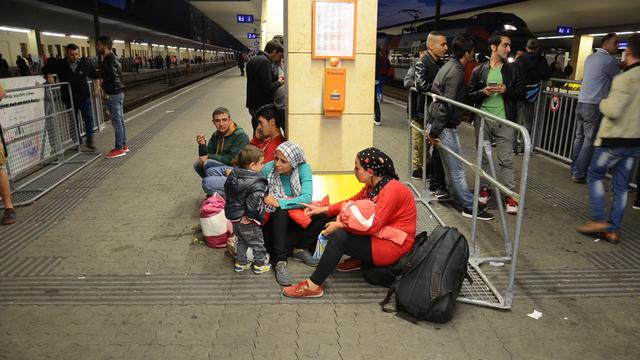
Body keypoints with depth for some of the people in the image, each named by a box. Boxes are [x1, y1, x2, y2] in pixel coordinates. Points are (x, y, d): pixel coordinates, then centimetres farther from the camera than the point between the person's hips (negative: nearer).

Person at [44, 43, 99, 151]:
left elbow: (95, 76, 9)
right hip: (69, 99, 1)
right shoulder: (59, 65, -5)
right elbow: (47, 69, 10)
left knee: (88, 119, -4)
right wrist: (49, 75, -10)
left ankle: (90, 142, 5)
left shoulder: (85, 64, -4)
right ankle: (78, 142, 21)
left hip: (84, 97, -1)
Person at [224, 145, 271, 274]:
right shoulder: (256, 184, -27)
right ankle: (261, 264, 29)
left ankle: (240, 263, 38)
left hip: (234, 217, 7)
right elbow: (254, 202, -36)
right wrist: (250, 216, -20)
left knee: (241, 241, 26)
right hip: (247, 221, -7)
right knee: (257, 243, 14)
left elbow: (227, 192, 9)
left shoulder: (233, 176, -1)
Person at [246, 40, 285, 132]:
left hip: (253, 104, 10)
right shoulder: (265, 61, -18)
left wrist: (276, 78, 15)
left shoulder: (254, 59, 14)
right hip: (261, 106, -10)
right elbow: (267, 87, -23)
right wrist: (279, 82, -5)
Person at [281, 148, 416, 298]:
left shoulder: (392, 190, -24)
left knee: (338, 236, -20)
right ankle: (358, 259, 9)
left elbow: (373, 225, -28)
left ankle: (313, 286, -15)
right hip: (380, 234, 9)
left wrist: (340, 225, -20)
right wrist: (324, 209, 2)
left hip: (393, 245, -9)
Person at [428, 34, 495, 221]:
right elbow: (447, 104, -23)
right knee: (457, 168, -1)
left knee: (453, 165, 18)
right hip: (446, 127, -10)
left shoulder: (449, 66, 11)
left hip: (439, 123, 10)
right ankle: (470, 207, 7)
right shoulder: (456, 72, -19)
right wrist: (435, 131, -22)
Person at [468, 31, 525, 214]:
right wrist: (482, 92, -14)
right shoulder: (479, 71, 5)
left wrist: (506, 90, -12)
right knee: (483, 157, 11)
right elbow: (469, 94, 5)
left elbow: (521, 93, 5)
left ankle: (511, 196, 2)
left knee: (506, 160, -3)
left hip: (504, 121, -1)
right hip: (483, 120, 1)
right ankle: (485, 189, 25)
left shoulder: (512, 70, 4)